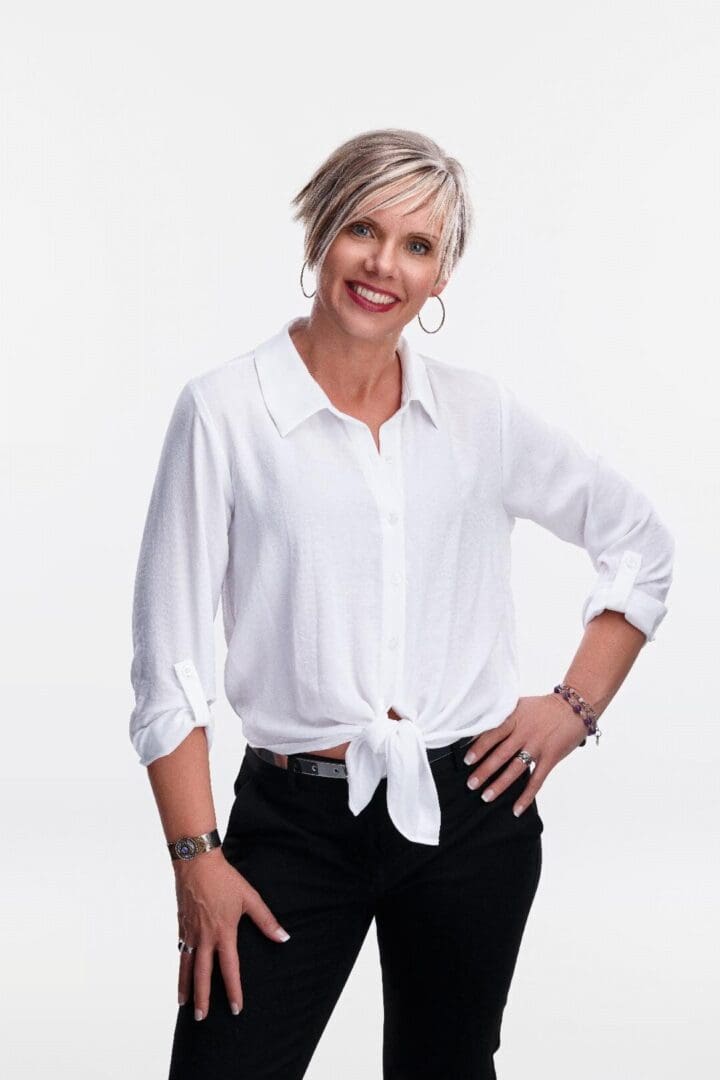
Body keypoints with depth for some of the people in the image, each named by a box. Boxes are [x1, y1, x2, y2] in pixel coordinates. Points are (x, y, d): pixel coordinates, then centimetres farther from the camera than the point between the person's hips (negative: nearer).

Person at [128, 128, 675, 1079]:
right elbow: (168, 661, -6)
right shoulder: (224, 411, -6)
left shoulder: (478, 412, 2)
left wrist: (576, 707, 6)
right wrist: (195, 857, -9)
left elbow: (640, 543, 15)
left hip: (469, 811, 3)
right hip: (297, 815, -2)